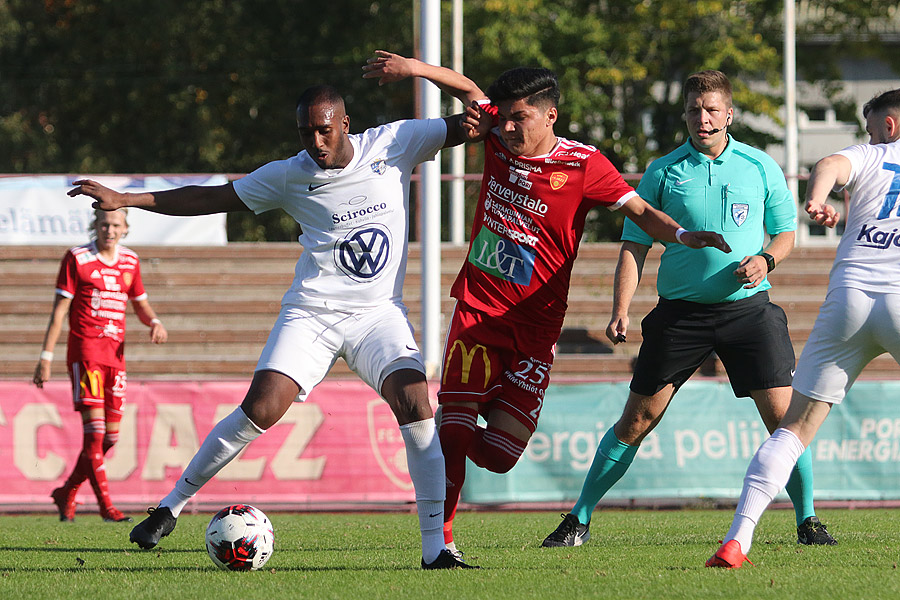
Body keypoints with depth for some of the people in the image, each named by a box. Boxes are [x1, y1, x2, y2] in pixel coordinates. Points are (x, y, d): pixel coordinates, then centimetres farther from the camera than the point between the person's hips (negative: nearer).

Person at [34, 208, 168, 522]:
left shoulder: (130, 261, 13)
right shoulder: (76, 258, -2)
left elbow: (140, 304, 23)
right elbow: (59, 309, -3)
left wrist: (155, 322, -1)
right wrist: (45, 357, -7)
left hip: (115, 352, 6)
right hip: (85, 350, -6)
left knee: (111, 435, 5)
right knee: (95, 427, -14)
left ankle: (67, 493, 21)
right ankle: (106, 506, -15)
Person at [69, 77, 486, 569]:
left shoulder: (393, 144, -2)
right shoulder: (289, 176, -2)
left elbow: (460, 127, 4)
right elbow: (211, 198, 5)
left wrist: (477, 117, -22)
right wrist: (124, 200, 0)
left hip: (379, 312, 0)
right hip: (312, 310, 0)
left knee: (415, 405, -21)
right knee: (259, 410, -14)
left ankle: (436, 547, -16)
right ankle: (171, 506, 4)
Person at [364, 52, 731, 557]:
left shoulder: (583, 165, -7)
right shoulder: (499, 137, 2)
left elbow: (640, 211, -3)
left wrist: (682, 235, -20)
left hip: (534, 326, -2)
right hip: (476, 311, 2)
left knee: (499, 455, -5)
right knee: (453, 434, -10)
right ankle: (441, 536, 7)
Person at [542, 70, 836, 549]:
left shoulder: (760, 167, 3)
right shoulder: (662, 172, 0)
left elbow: (785, 233, 13)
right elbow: (634, 246, 1)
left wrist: (765, 259, -10)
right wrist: (620, 310, -11)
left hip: (747, 307, 0)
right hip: (680, 311, 0)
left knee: (782, 414, -9)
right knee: (637, 420, 1)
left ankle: (807, 520, 7)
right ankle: (579, 521, 11)